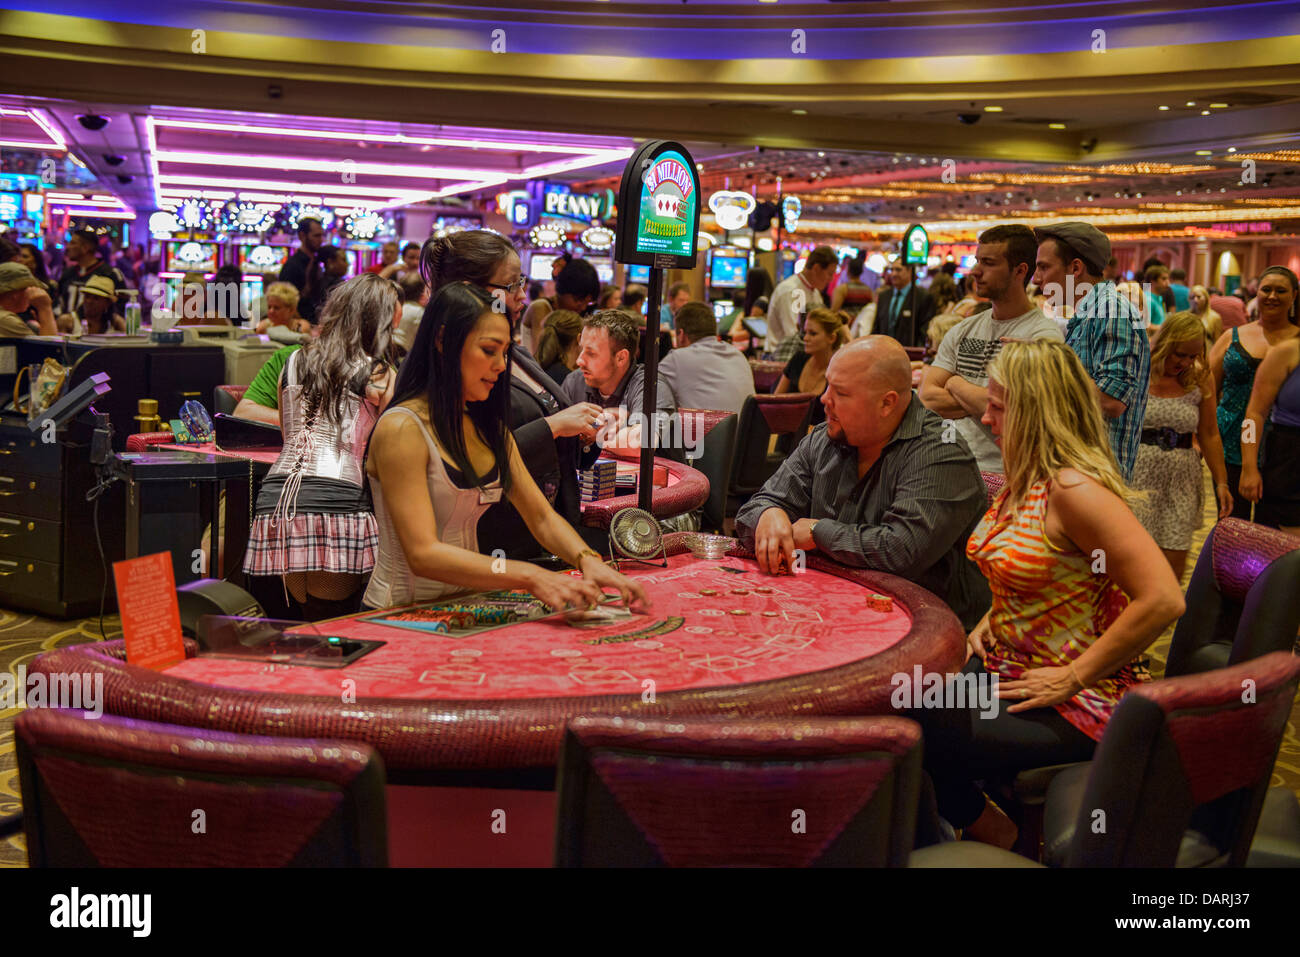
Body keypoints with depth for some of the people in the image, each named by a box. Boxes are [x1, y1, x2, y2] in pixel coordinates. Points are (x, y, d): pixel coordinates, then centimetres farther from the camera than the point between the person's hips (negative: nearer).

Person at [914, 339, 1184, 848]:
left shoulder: (1074, 489, -23)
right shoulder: (1027, 478, 7)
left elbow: (1163, 600, -29)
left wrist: (1074, 678, -22)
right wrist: (992, 618, 6)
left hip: (1072, 705, -8)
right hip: (1010, 666, 9)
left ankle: (997, 836, 10)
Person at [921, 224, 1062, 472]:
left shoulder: (1043, 335, -4)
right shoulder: (962, 331, 16)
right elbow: (927, 397, 7)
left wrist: (956, 384, 2)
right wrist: (977, 399, -7)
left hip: (997, 472, -5)